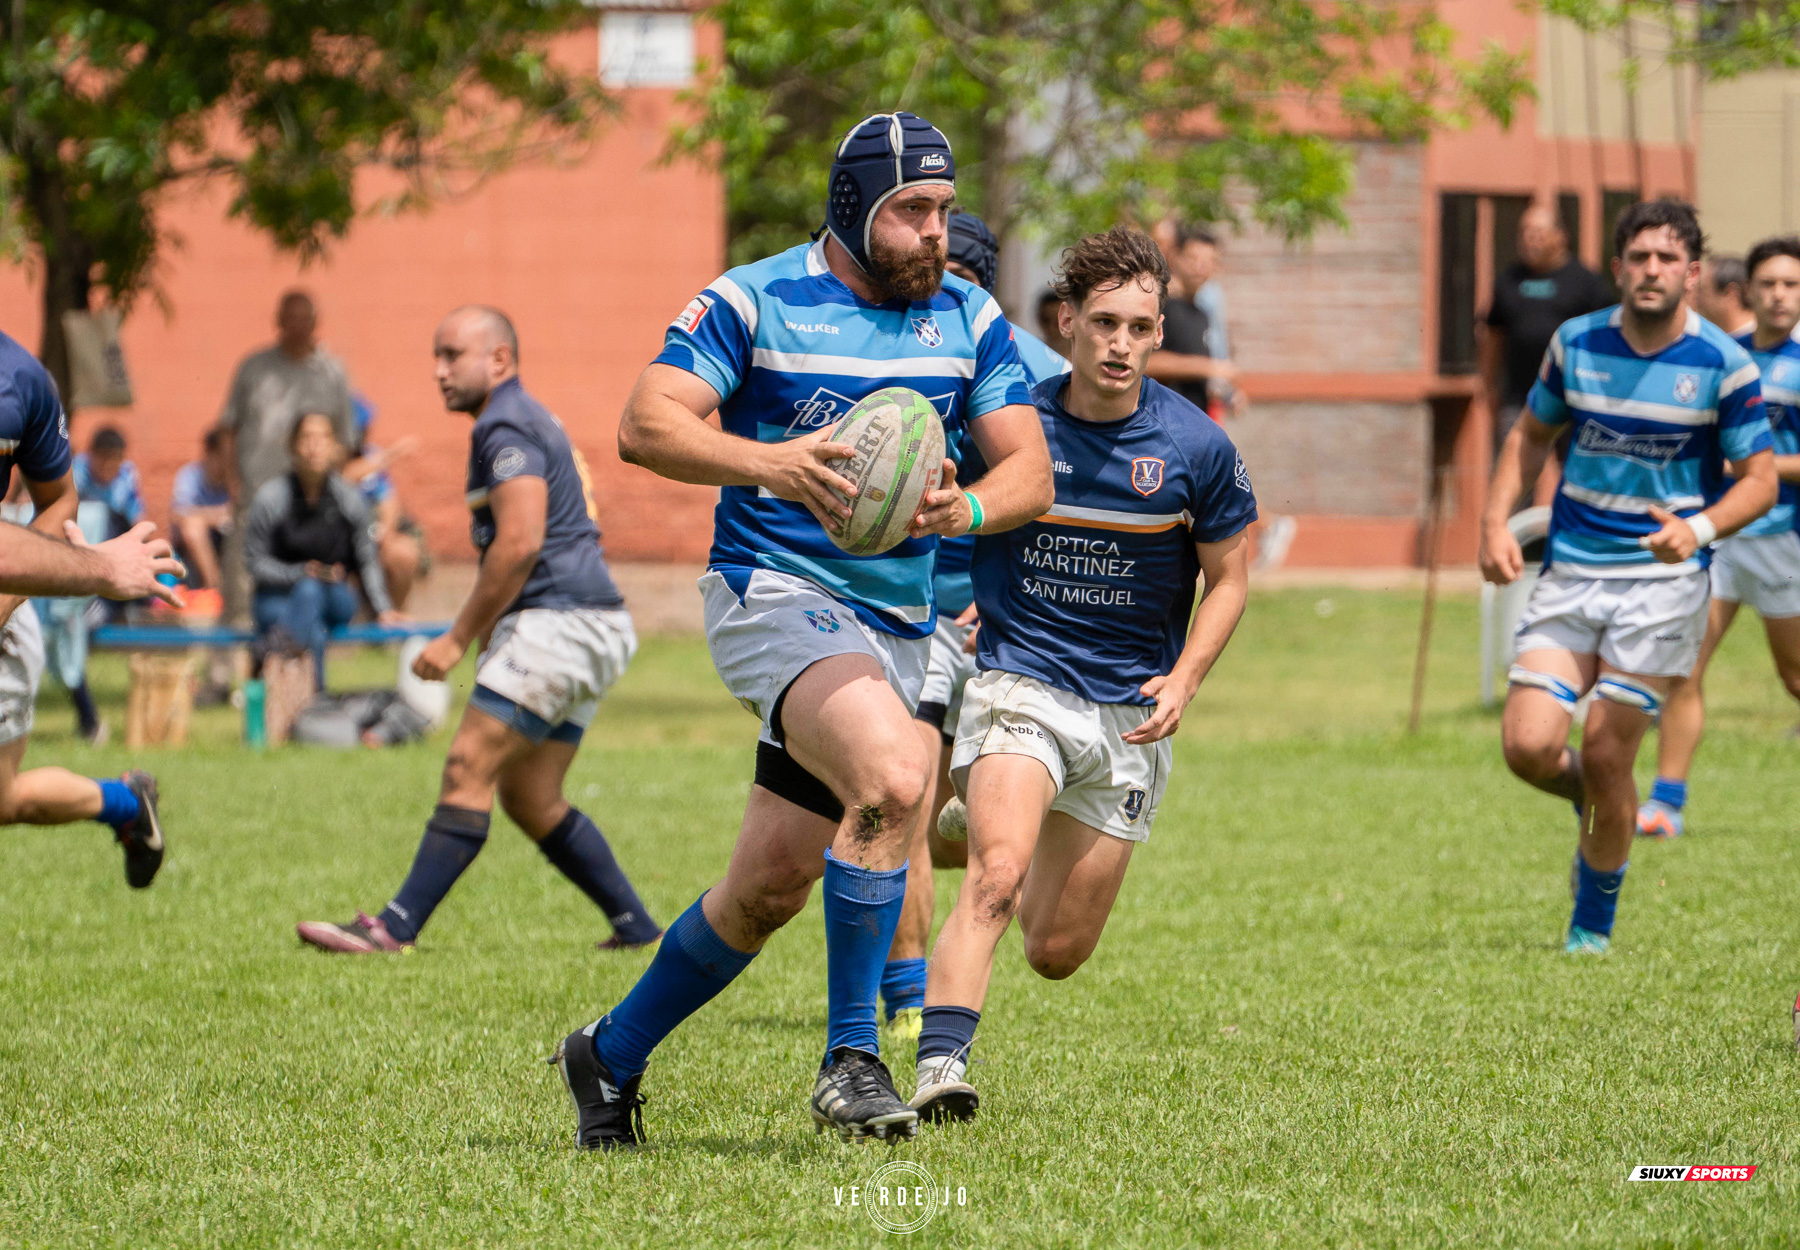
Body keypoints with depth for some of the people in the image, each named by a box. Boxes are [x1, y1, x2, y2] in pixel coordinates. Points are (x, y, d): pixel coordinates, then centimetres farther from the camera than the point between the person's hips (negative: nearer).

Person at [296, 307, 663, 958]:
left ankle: (396, 927, -19)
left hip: (558, 622, -11)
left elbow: (520, 543, -20)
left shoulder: (506, 427, -11)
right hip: (582, 630, 11)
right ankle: (635, 926, 14)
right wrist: (484, 632, 24)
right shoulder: (526, 421, 23)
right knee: (530, 799, 11)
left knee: (469, 768, -14)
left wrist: (458, 639, -15)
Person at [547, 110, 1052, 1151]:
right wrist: (765, 461, -32)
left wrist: (968, 508, -21)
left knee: (771, 886, 8)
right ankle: (850, 1056, -21)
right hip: (774, 593, -6)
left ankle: (613, 1056, 30)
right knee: (894, 775, -32)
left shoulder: (970, 320, 6)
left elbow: (1031, 471, 3)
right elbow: (646, 424, -14)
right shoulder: (751, 303, -7)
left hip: (896, 624, 6)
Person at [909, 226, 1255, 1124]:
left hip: (1129, 715, 2)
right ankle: (940, 1067, -33)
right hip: (1017, 685, -2)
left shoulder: (1196, 448, -5)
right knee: (995, 877, -29)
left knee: (1055, 954, 9)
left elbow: (1228, 576, 8)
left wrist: (1184, 679, -6)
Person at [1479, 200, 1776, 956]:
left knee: (1605, 759, -6)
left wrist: (1700, 527, -23)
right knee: (1528, 746, -10)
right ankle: (1600, 804, 26)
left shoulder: (1722, 365, -8)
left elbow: (1759, 479, -4)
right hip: (1570, 574, 3)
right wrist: (1496, 521, 1)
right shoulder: (1576, 343, 2)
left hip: (1661, 581, -3)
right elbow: (1532, 434, 16)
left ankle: (1594, 922, 16)